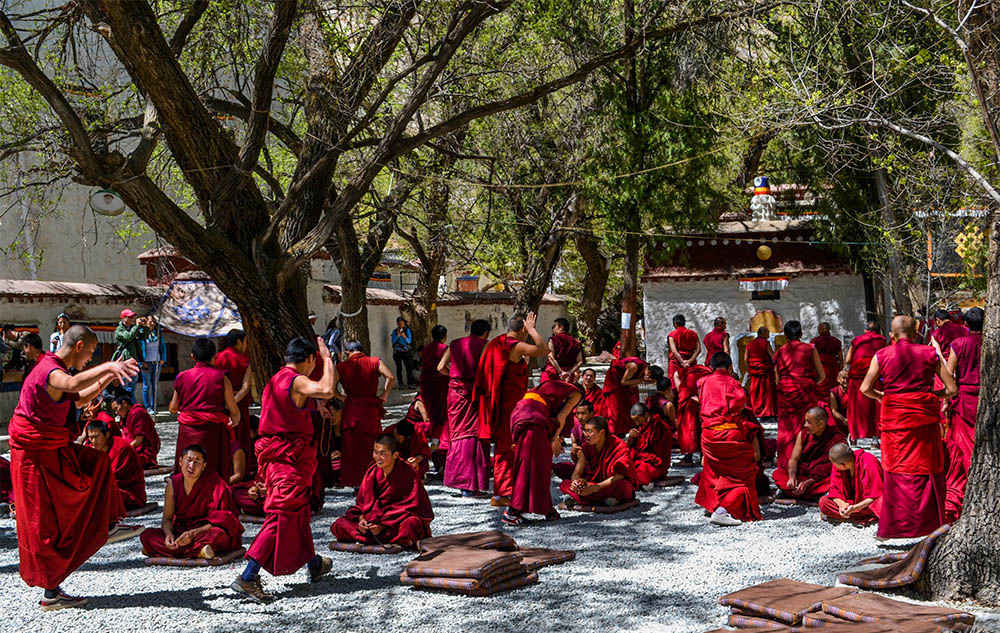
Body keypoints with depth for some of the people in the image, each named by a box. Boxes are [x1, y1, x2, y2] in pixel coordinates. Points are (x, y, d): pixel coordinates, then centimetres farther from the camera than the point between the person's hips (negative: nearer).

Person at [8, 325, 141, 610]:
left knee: (97, 462, 22)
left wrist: (107, 377, 20)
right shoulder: (51, 371, -21)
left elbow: (79, 399, 26)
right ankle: (51, 594, 2)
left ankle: (107, 527, 22)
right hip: (37, 457, -10)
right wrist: (108, 366, -52)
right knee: (47, 526, -4)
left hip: (51, 450, 10)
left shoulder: (54, 369, 12)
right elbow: (72, 384, -47)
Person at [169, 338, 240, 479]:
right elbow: (234, 410, -2)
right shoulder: (221, 377, -4)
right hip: (213, 430, -2)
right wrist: (234, 422, 19)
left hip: (188, 432, 2)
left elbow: (173, 408, 12)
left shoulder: (182, 377, 2)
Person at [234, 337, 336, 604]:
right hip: (291, 458, -10)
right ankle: (248, 578, -14)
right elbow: (327, 390, -33)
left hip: (272, 456, 10)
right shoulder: (296, 381, -15)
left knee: (298, 511, 24)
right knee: (283, 517, -8)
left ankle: (313, 563, 41)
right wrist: (327, 358, -17)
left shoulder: (275, 380, 15)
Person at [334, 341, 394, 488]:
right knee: (373, 446, 11)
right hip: (371, 408, 0)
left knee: (352, 447, 10)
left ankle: (355, 481, 12)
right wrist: (384, 394, -1)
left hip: (351, 410, 0)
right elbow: (391, 377, -12)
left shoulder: (342, 367, 1)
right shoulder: (374, 362, -1)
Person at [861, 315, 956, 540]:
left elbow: (865, 388, -6)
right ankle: (929, 523, 15)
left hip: (895, 417, 0)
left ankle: (895, 525, 7)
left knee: (897, 470, 6)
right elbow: (952, 388, 0)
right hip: (926, 416, 1)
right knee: (928, 468, 10)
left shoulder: (882, 355, 1)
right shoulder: (929, 354, 2)